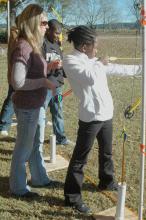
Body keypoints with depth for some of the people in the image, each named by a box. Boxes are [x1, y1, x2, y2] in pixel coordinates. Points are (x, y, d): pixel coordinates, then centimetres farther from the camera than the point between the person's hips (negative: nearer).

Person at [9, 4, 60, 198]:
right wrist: (44, 82, -21)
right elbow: (18, 82, -27)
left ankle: (39, 178, 40)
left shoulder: (32, 45, 8)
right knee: (24, 147, 6)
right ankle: (18, 187, 24)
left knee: (34, 144, 22)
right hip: (26, 107, -9)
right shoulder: (23, 47, -22)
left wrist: (48, 67, 3)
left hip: (33, 105, 9)